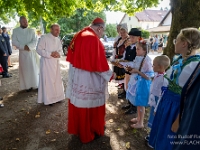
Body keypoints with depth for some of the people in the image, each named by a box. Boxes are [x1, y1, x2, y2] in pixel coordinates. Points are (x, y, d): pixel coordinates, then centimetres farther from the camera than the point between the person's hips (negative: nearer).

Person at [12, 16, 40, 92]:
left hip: (32, 52, 0)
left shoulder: (31, 30, 4)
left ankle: (38, 85, 9)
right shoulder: (15, 31, 4)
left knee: (35, 68, 1)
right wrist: (23, 46, -17)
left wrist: (28, 46, -21)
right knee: (25, 70, 3)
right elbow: (14, 42, -3)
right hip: (22, 53, 0)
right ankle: (28, 86, 11)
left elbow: (35, 41, -4)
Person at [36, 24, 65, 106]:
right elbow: (38, 49, -14)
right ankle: (47, 99, 11)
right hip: (47, 62, -7)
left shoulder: (58, 40, 11)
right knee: (48, 81, -2)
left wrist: (58, 54, -8)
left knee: (57, 80, 11)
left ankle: (56, 97, 26)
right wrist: (50, 54, -20)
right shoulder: (44, 38, -11)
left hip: (55, 62, 7)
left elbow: (60, 50, 16)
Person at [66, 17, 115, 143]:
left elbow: (72, 56, 13)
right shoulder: (94, 39, -21)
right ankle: (89, 133, 29)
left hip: (76, 77, 9)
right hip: (89, 80, -8)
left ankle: (78, 128, 40)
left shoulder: (79, 35, 6)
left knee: (79, 103, 20)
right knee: (89, 105, 9)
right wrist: (110, 75, -7)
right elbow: (99, 64, -22)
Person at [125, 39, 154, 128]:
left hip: (142, 84, -8)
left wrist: (137, 71, -24)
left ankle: (140, 123, 23)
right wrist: (131, 69, -1)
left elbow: (148, 76, -22)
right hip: (136, 82, 8)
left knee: (140, 104, 6)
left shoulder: (147, 60, -21)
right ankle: (138, 118, 40)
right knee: (137, 103, 21)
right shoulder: (138, 58, 3)